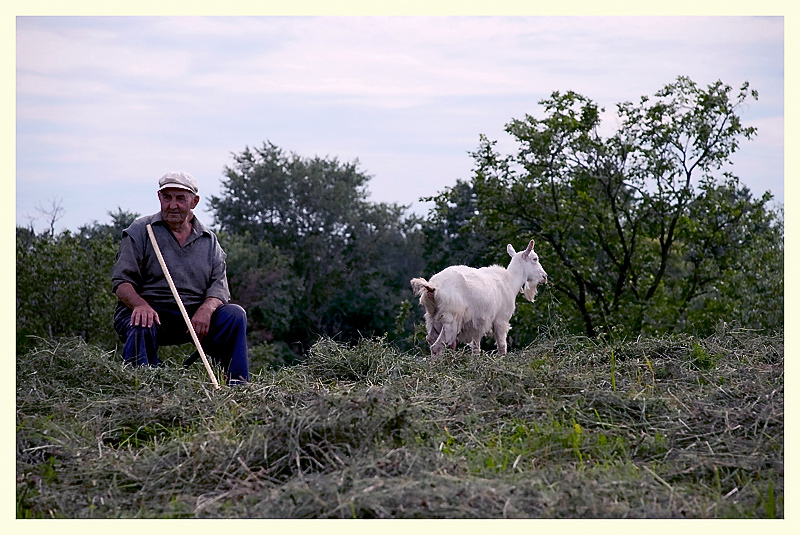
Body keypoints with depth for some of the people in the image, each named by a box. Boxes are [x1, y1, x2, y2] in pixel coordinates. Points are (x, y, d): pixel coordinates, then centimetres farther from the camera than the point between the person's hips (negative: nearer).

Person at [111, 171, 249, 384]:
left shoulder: (209, 240, 13)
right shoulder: (139, 231, 4)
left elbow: (219, 286, 4)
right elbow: (122, 282, -4)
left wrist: (206, 309, -20)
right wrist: (141, 305, -27)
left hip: (195, 315, 3)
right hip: (149, 312, -3)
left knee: (234, 314, -20)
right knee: (140, 329, -36)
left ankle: (237, 385, -20)